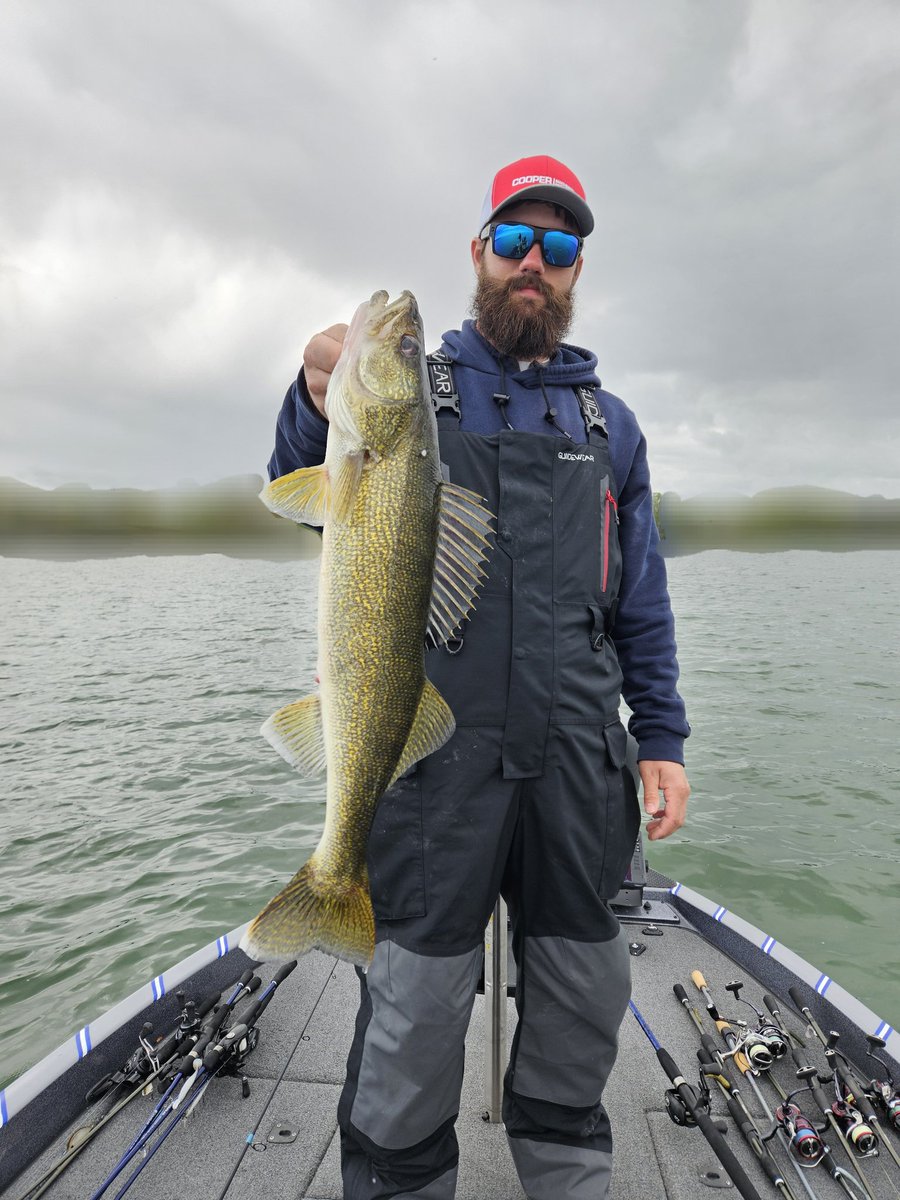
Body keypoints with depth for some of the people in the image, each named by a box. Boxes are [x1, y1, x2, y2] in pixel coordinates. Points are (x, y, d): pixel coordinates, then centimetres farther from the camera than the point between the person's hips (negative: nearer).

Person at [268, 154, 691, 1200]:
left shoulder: (609, 424, 15)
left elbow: (641, 602, 14)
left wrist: (662, 737, 7)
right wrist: (320, 404, -25)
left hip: (577, 758, 4)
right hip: (437, 752, -3)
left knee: (583, 1003, 16)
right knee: (414, 1007, 5)